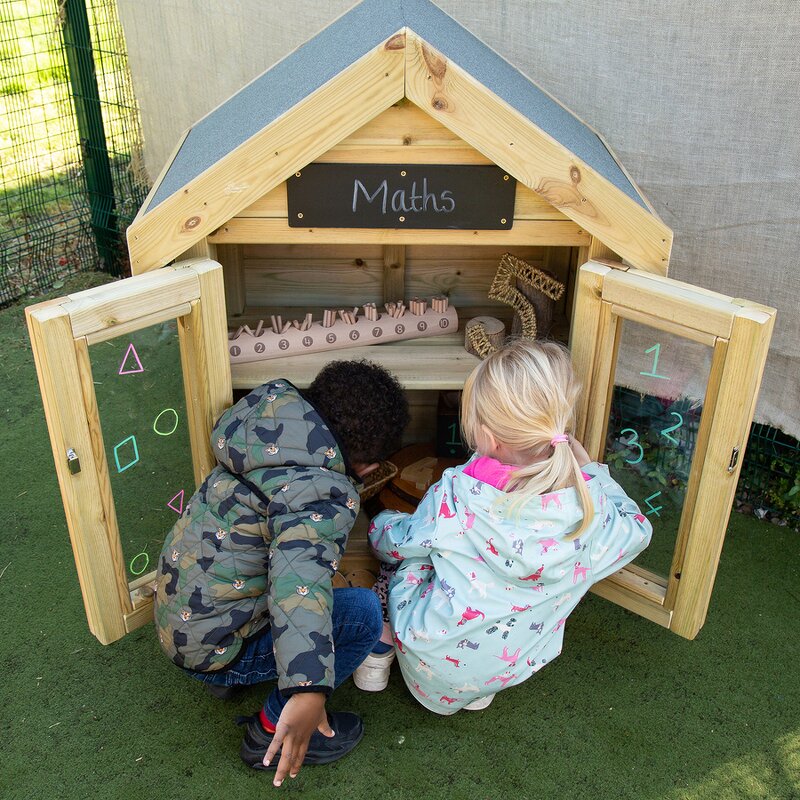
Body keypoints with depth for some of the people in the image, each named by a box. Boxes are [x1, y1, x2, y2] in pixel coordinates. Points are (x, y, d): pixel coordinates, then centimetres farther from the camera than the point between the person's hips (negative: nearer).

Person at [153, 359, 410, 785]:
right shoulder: (323, 494, -25)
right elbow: (300, 578, -42)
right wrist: (309, 692, -50)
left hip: (173, 611, 9)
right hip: (209, 647, -9)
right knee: (363, 613, -14)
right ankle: (270, 733, 2)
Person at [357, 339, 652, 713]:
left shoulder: (456, 495, -26)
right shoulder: (588, 502, -20)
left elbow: (394, 542, -6)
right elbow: (636, 529, 5)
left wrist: (380, 525, 17)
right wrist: (588, 465, 8)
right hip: (512, 668, 3)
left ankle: (381, 645, 21)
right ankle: (477, 689, 24)